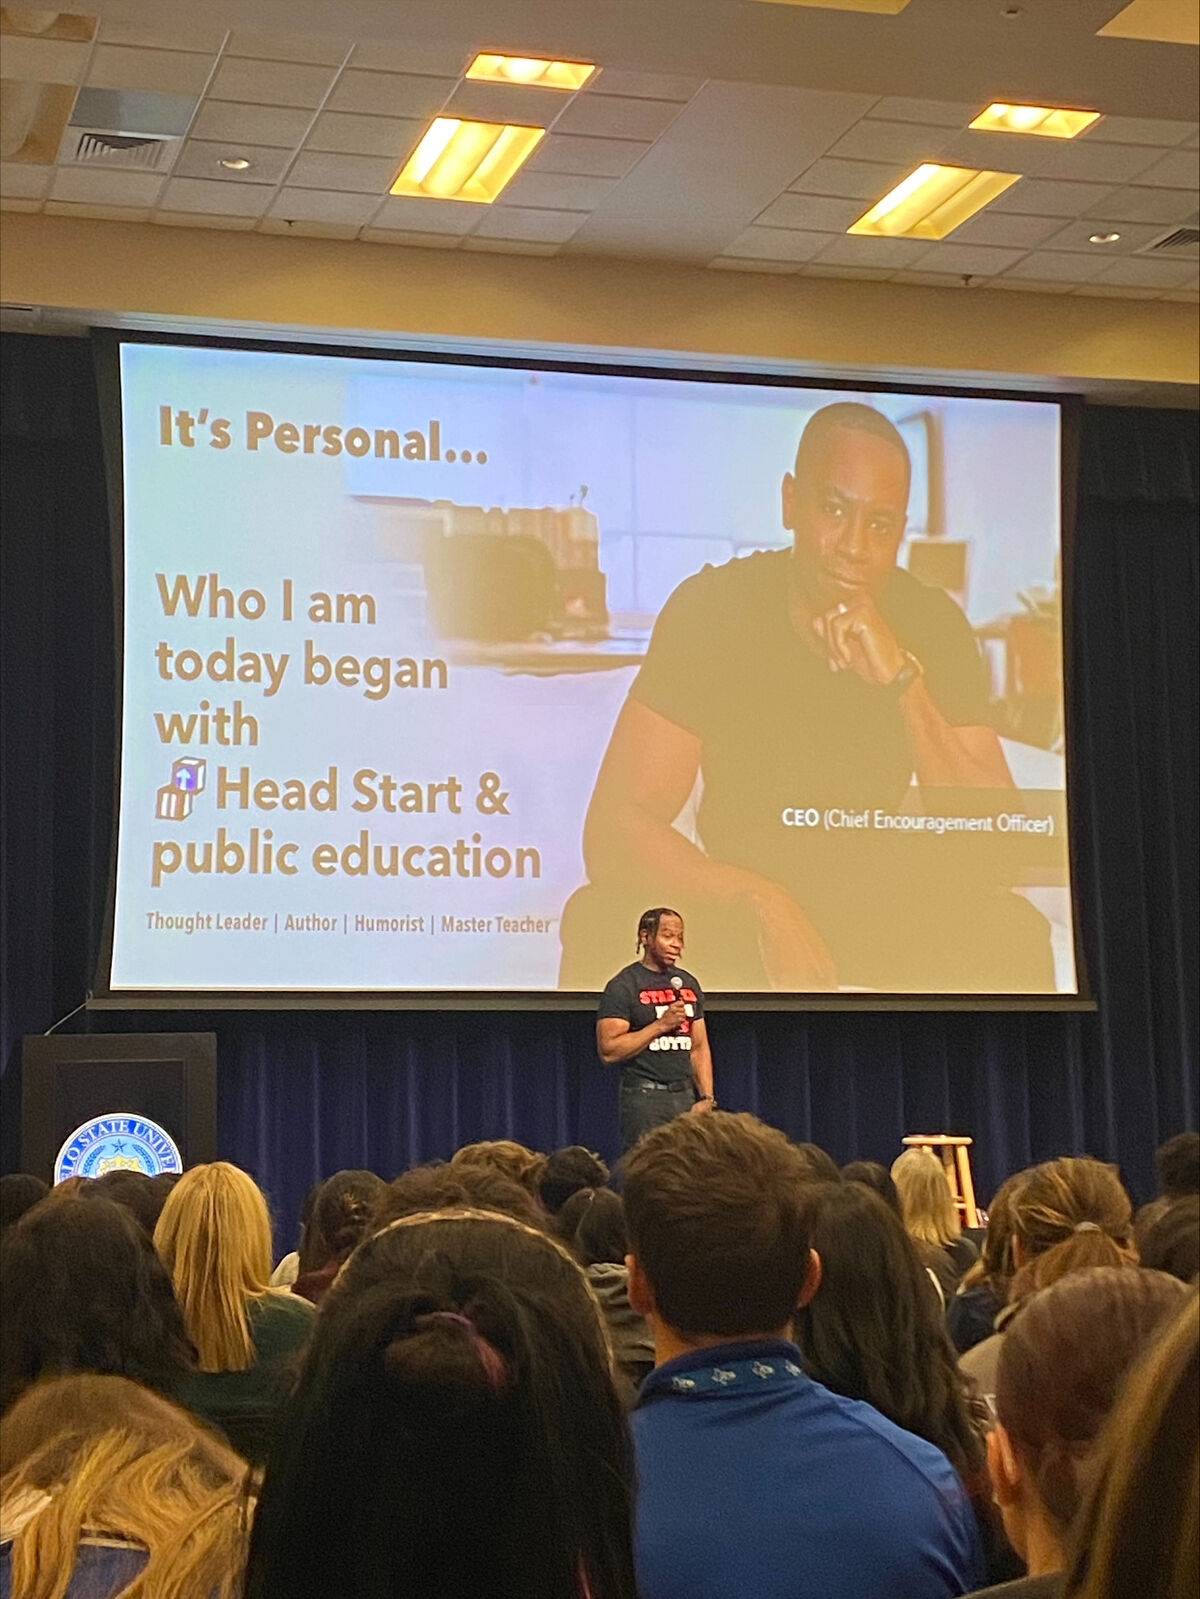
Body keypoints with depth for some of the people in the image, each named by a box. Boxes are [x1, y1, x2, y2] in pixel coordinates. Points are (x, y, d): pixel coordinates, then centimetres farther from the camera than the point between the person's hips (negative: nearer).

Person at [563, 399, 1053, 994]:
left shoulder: (933, 624, -11)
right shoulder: (711, 607, -16)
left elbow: (995, 858, -20)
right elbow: (614, 830, -22)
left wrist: (904, 680, -31)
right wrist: (762, 903, -38)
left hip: (886, 908, 2)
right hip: (729, 904, -1)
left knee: (1012, 933, -29)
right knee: (604, 921, -33)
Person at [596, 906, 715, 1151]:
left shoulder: (688, 983, 14)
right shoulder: (623, 986, -5)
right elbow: (608, 1051, -13)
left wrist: (707, 1098, 5)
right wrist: (661, 1024, -16)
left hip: (686, 1095, 5)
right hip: (645, 1098, -5)